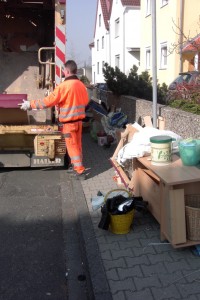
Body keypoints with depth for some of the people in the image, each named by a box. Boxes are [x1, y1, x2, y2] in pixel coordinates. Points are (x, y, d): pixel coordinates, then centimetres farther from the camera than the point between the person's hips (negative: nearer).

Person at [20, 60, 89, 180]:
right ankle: (76, 165, 32)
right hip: (79, 120, 7)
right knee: (77, 144, 18)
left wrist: (30, 104, -10)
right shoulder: (81, 85, 2)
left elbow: (48, 101, -19)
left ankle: (81, 171, 6)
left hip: (69, 122, -7)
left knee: (72, 146, 3)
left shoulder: (63, 86, -20)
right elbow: (86, 102, 15)